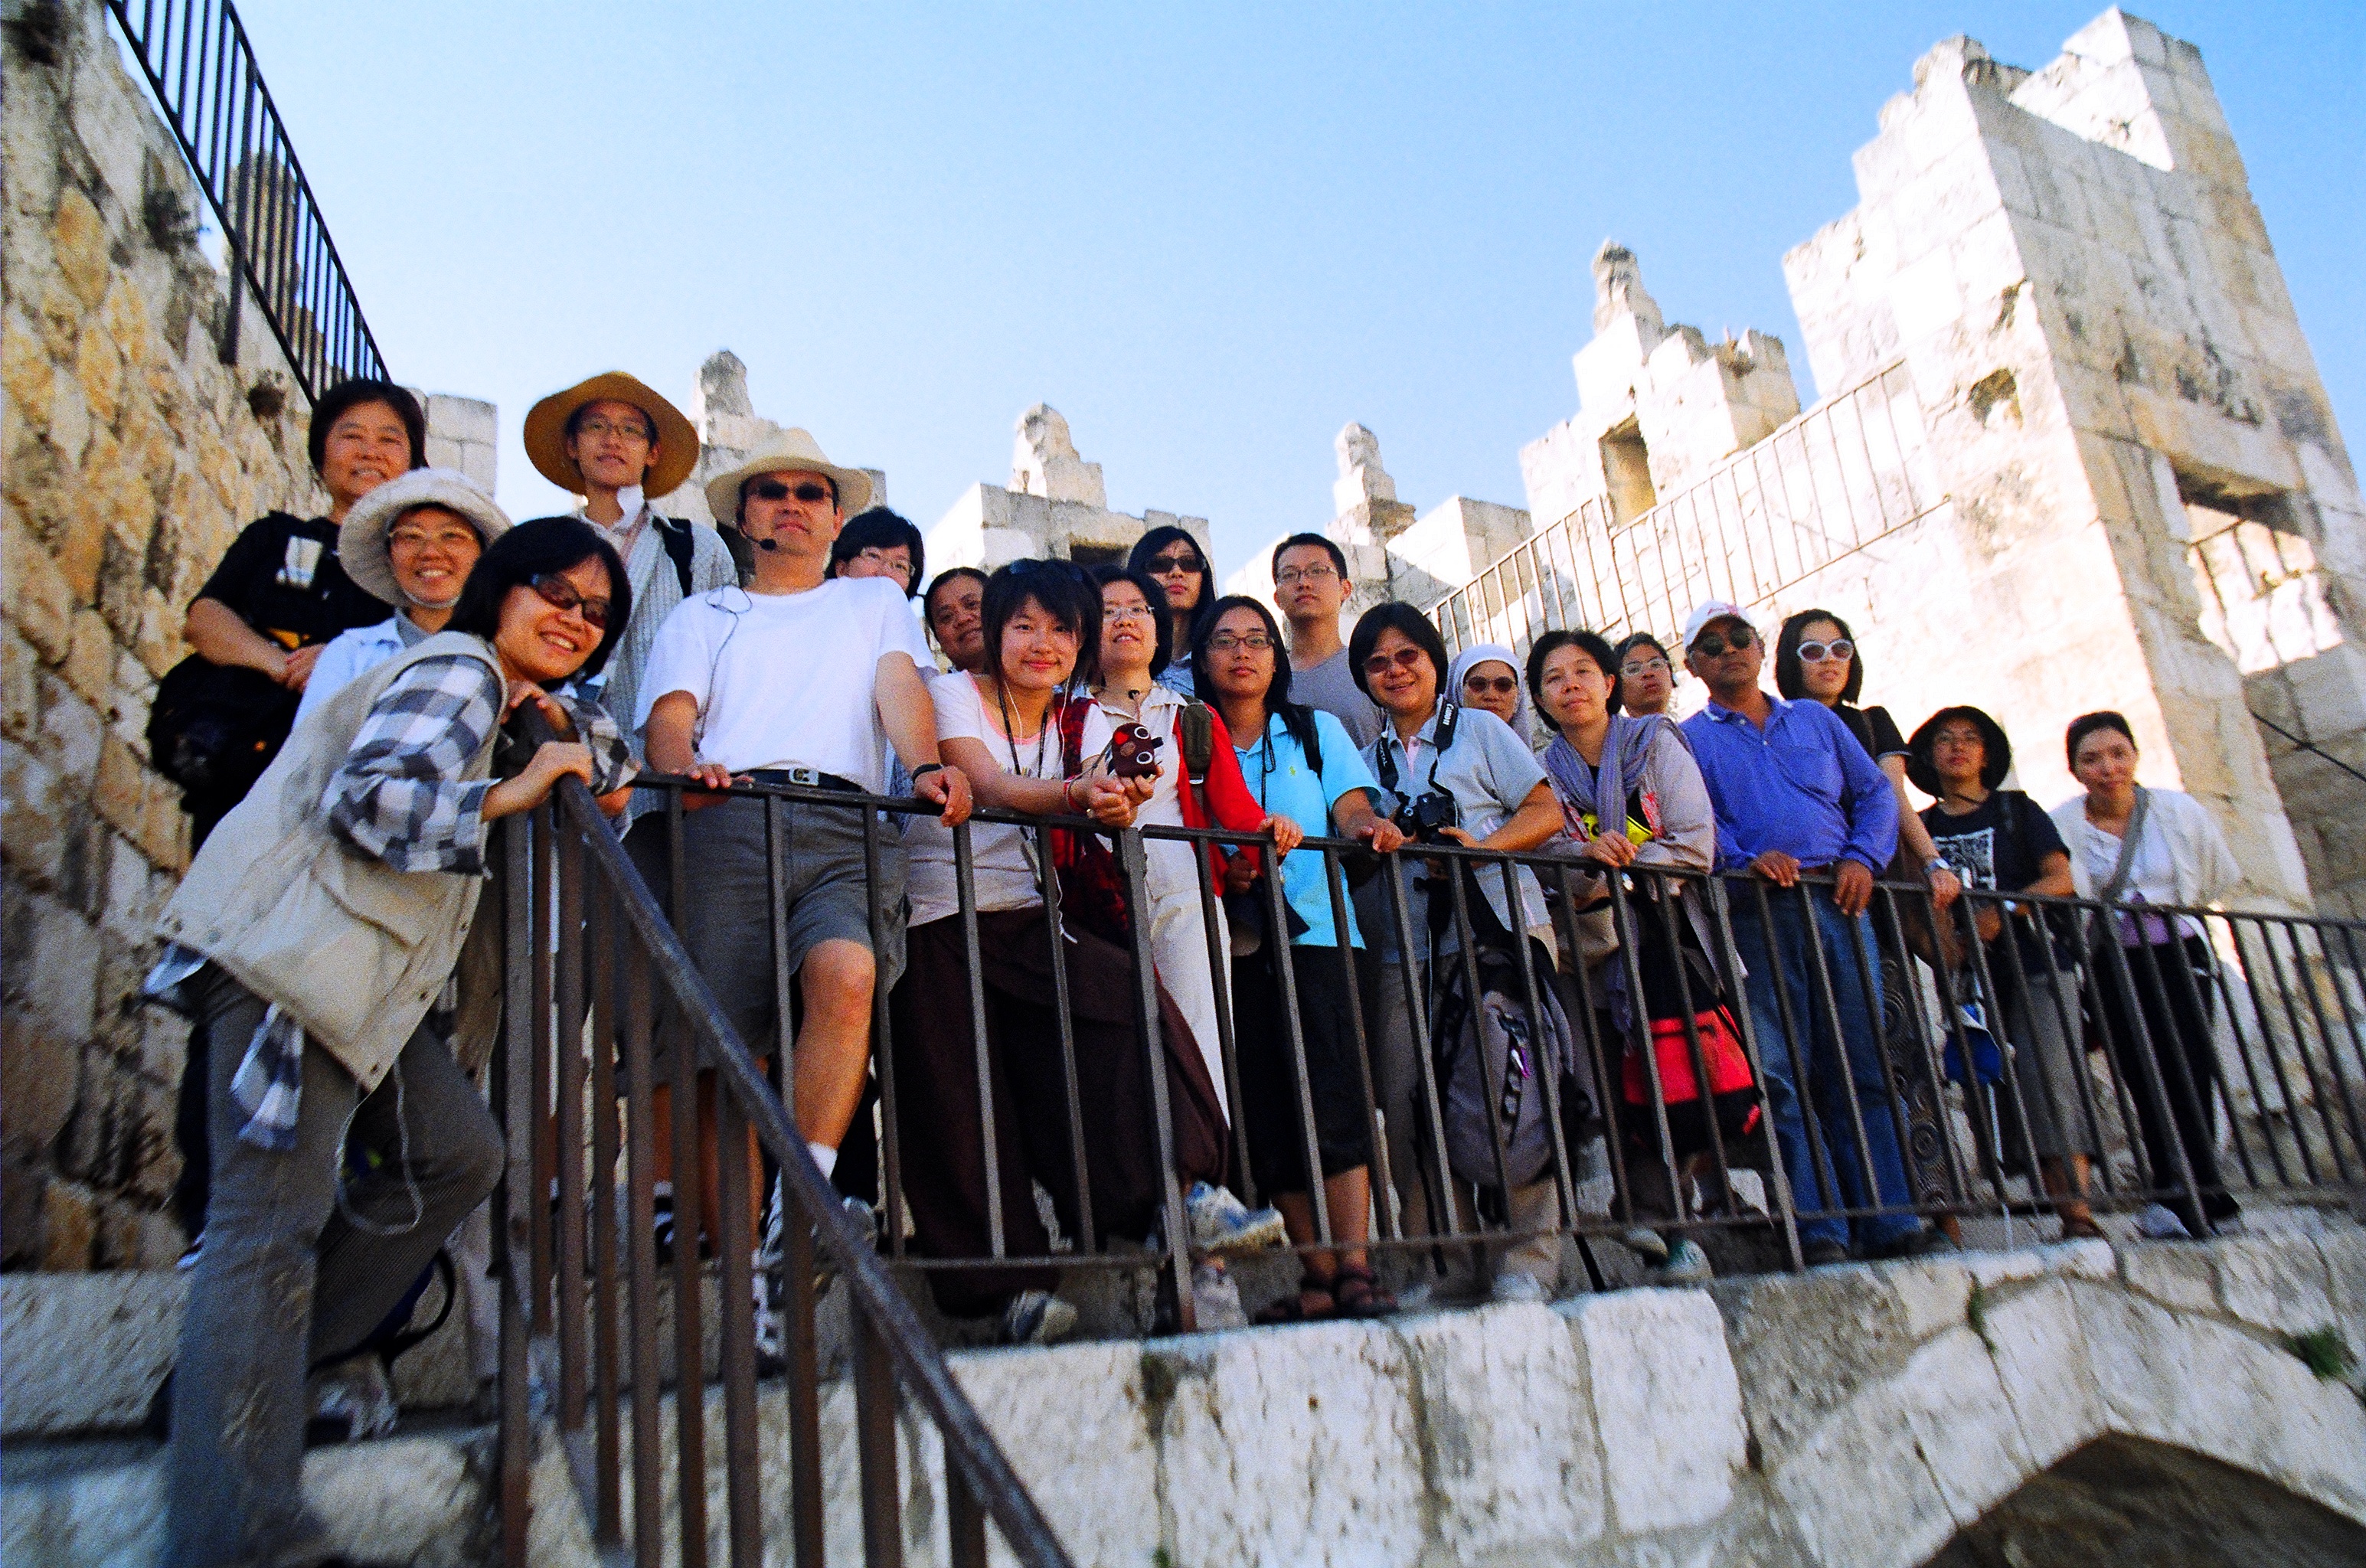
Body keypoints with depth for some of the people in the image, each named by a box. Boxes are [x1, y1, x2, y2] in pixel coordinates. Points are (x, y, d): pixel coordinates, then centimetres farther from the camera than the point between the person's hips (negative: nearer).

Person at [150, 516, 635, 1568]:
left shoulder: (500, 692, 23)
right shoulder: (458, 668, -7)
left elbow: (613, 770, 30)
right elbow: (369, 796, -21)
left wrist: (562, 719, 10)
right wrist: (513, 794, -12)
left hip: (363, 982, 10)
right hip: (294, 962, -10)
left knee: (459, 1153, 6)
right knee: (274, 1219, -14)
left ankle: (267, 1355, 13)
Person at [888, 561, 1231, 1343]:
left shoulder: (1085, 720, 13)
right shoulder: (953, 693, 0)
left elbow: (1103, 802, -6)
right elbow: (991, 788, -19)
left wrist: (1120, 803, -32)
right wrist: (1078, 794, -39)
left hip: (1033, 918, 3)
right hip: (940, 920, -3)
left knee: (1131, 1002, -24)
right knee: (963, 1096, -13)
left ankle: (1176, 1192, -22)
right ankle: (1008, 1284, -7)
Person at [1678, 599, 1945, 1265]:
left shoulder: (1816, 719, 22)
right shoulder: (1690, 738, 12)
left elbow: (1875, 791, 16)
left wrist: (1863, 858, -2)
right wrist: (1745, 858, -20)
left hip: (1837, 902, 3)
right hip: (1754, 911, -3)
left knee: (1861, 1065, 0)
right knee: (1781, 1073, -7)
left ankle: (1891, 1223, 3)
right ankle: (1818, 1231, -6)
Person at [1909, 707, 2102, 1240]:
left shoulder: (2018, 810, 12)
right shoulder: (1923, 828, 16)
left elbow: (2062, 879, 1)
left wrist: (2004, 910, -14)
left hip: (2035, 960, -2)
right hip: (1969, 971, 2)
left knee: (2050, 1078, -16)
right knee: (1994, 1086, -7)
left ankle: (2077, 1210, -20)